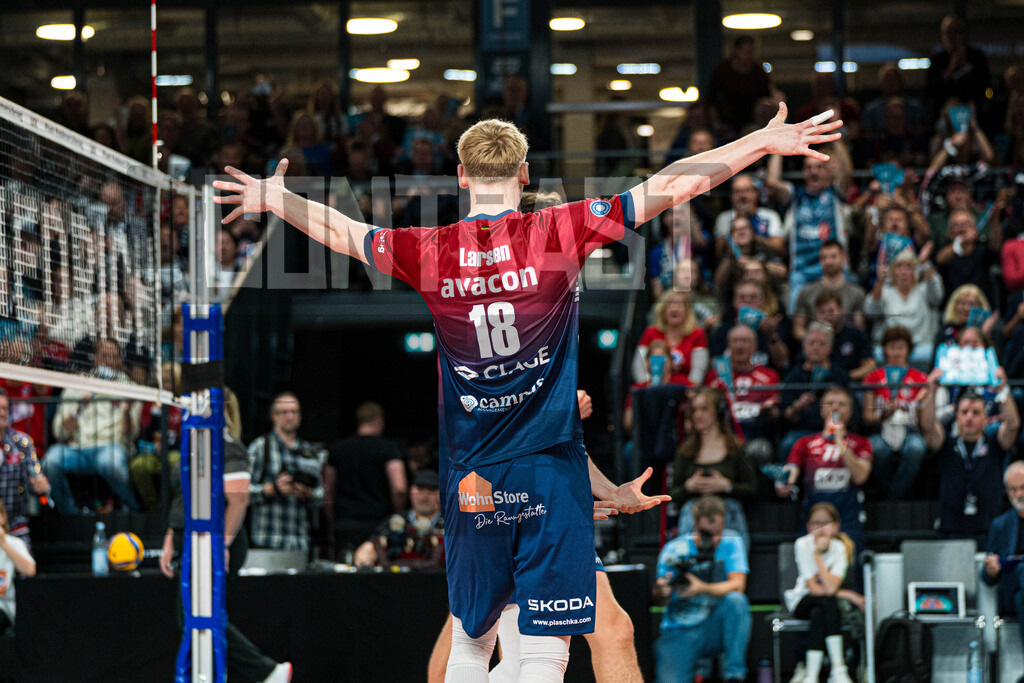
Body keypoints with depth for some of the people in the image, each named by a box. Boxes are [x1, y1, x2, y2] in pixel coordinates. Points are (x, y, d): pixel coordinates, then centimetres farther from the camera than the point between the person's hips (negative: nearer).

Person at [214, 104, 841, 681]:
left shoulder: (430, 252, 1)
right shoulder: (559, 233, -7)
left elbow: (343, 233, 19)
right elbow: (672, 186, -7)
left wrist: (274, 199, 36)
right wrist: (763, 143, -2)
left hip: (470, 481, 3)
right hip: (551, 471, -3)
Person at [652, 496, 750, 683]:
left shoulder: (731, 543, -2)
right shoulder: (674, 550, -3)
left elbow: (737, 586, -15)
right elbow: (660, 601, -8)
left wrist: (702, 589, -32)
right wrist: (661, 593, -34)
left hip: (715, 630, 1)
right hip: (679, 632, -1)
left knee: (736, 600, -31)